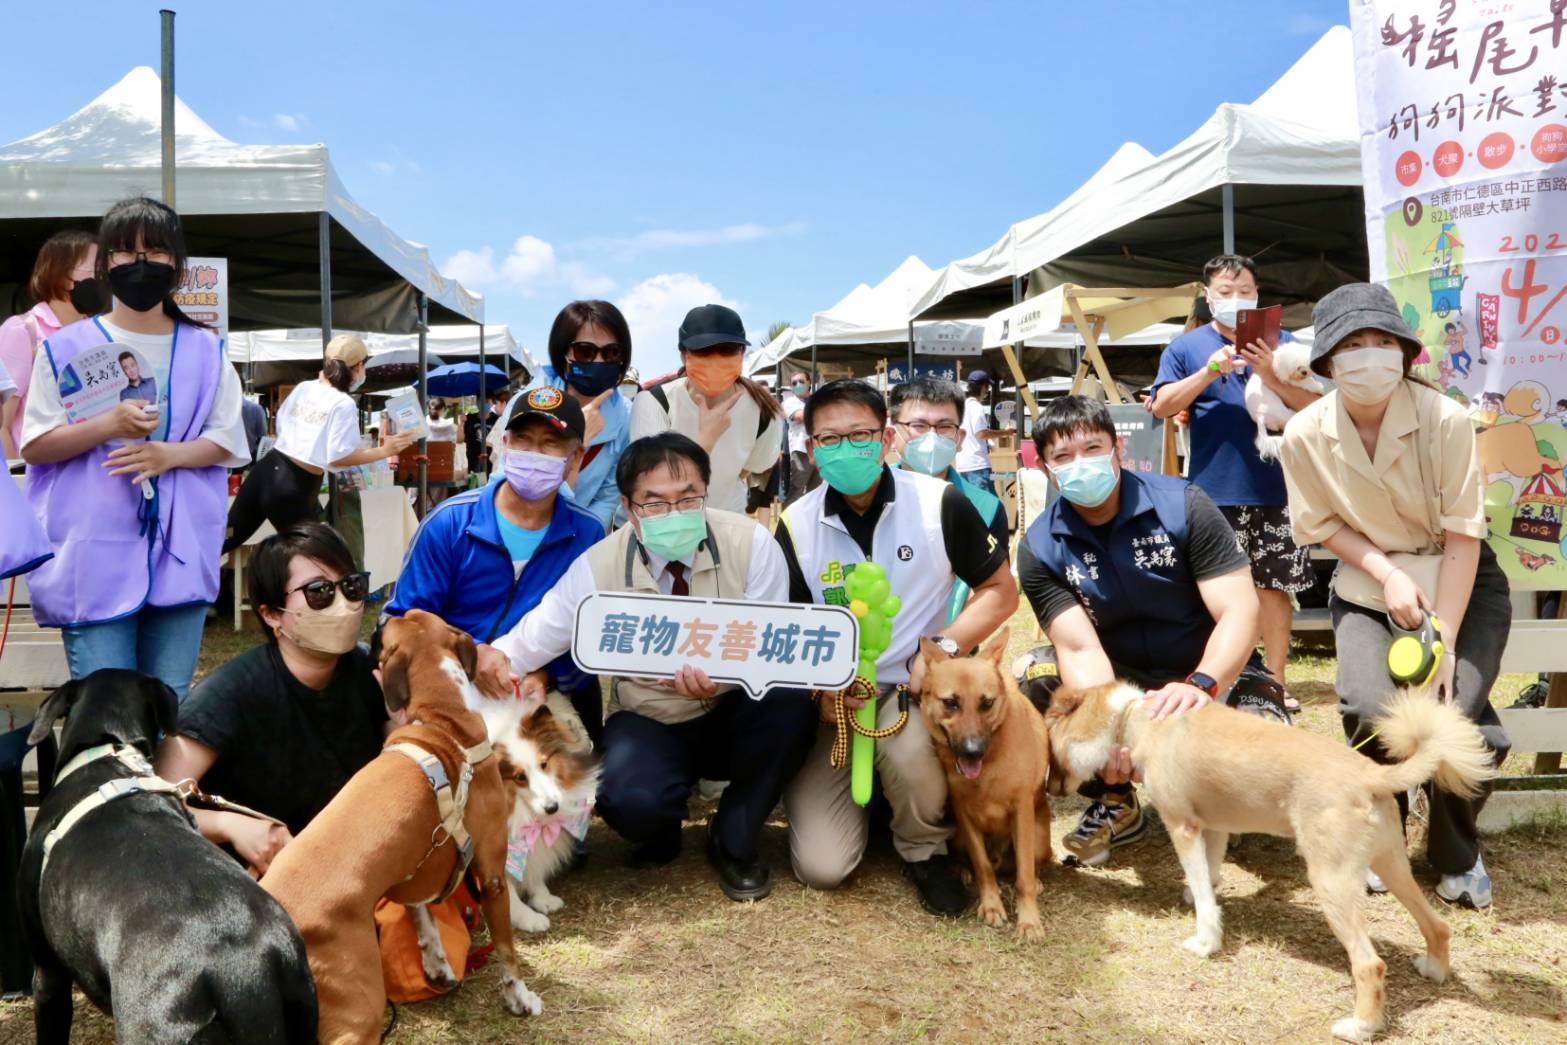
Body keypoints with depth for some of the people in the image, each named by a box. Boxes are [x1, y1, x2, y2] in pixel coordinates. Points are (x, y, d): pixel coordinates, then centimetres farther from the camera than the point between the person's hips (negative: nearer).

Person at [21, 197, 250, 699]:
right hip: (94, 557, -1)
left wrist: (171, 455, -13)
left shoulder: (206, 351, 7)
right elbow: (34, 446, 1)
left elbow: (228, 444, 7)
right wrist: (108, 425, -16)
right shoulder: (66, 347, 2)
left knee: (171, 700, 8)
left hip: (180, 551, 2)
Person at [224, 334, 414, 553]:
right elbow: (339, 457, -20)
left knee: (227, 538, 18)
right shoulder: (344, 404, -14)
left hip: (266, 471, 7)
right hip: (295, 487, -7)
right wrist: (385, 451, -15)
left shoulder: (303, 387, 7)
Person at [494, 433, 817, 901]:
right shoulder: (598, 568, -15)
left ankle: (733, 842, -5)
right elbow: (522, 649, -11)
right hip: (648, 723, -1)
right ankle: (660, 835, 10)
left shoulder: (751, 544, -16)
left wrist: (726, 678, -39)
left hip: (735, 717, 1)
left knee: (789, 702, -32)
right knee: (631, 801, -33)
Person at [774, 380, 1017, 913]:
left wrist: (944, 647, -17)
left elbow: (1000, 590, 0)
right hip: (832, 701, 2)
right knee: (821, 866, -10)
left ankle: (925, 850, -2)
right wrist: (818, 688, -15)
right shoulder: (796, 525, -4)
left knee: (908, 752, -39)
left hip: (912, 687, -1)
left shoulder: (940, 504, -9)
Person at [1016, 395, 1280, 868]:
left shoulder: (1183, 505, -16)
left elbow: (1239, 612, -21)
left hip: (1213, 669, -1)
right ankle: (1115, 803, 2)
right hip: (1118, 679, 2)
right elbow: (1080, 648, -20)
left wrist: (1200, 685, -41)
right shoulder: (1041, 549, -11)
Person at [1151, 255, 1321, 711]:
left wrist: (1271, 375, -16)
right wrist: (1209, 372, -15)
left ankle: (1275, 680, 16)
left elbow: (1312, 404, 1)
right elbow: (1162, 406, -3)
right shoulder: (1186, 347, 7)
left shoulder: (1280, 342, 9)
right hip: (1213, 490, -1)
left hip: (1273, 487, 1)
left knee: (1275, 587, 6)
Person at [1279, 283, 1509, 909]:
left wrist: (1444, 644, -21)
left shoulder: (1445, 419, -21)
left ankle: (1457, 856, 10)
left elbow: (1462, 538, -19)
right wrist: (1386, 572, -16)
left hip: (1461, 584, -1)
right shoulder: (1305, 435, -13)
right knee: (1371, 707, -25)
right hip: (1368, 586, 1)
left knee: (1454, 711, -23)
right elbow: (1324, 524, 0)